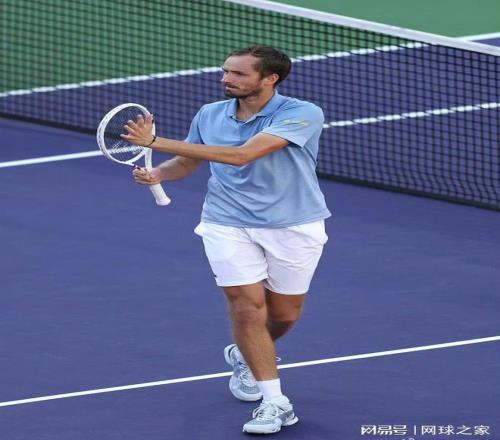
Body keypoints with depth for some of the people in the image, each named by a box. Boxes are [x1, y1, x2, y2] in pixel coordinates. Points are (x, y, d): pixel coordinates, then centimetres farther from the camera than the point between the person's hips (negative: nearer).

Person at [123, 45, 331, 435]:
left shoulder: (303, 115, -20)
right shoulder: (210, 115, -2)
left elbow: (241, 155, -30)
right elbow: (188, 161, 17)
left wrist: (157, 142, -31)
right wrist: (158, 173, -9)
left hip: (294, 227, -2)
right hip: (229, 225, 2)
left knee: (283, 315, 10)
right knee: (248, 307, -12)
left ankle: (244, 355, 42)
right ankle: (276, 403, -6)